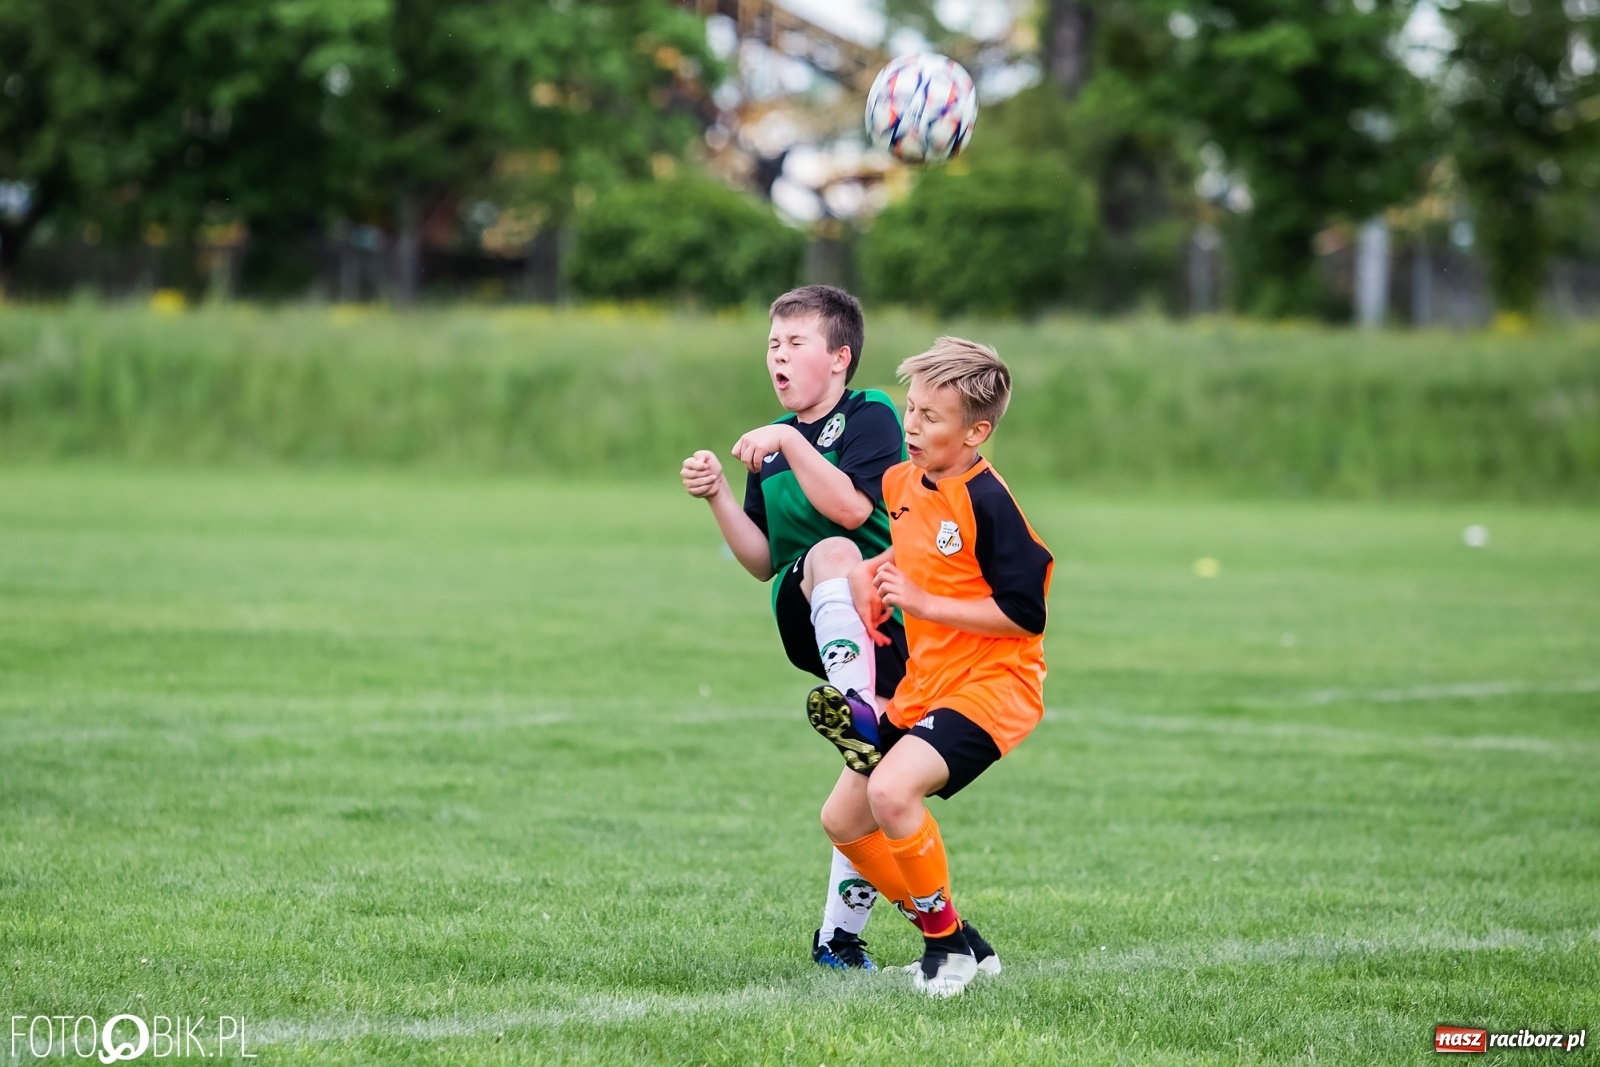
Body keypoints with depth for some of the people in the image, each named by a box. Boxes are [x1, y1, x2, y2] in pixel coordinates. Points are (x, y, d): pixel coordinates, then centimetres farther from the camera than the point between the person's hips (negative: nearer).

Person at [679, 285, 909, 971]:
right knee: (834, 554, -33)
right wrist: (718, 496, 1)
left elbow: (853, 506, -20)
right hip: (807, 614, 3)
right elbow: (762, 562, 14)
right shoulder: (772, 443, 16)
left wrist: (791, 443, -20)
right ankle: (855, 706, -50)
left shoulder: (871, 417, -1)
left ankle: (841, 932, 7)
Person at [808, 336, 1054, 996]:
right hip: (923, 684, 9)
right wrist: (871, 574, 8)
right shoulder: (901, 483, 6)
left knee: (892, 792, -30)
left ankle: (948, 938, -8)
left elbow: (1023, 614, -22)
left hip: (992, 683, -9)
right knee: (843, 821, 10)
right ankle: (960, 948, 20)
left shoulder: (989, 502, -19)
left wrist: (920, 602, -21)